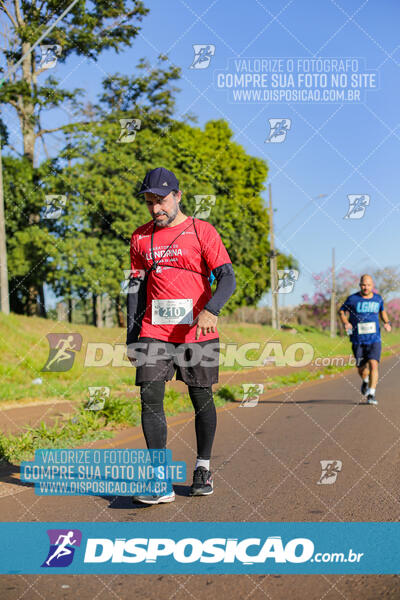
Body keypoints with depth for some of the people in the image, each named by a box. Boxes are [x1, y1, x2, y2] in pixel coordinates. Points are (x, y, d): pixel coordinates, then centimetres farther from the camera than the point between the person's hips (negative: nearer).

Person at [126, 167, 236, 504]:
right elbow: (136, 288, 14)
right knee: (150, 397, -10)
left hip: (198, 332, -2)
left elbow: (227, 278, -8)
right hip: (154, 333, 3)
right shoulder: (141, 237, 11)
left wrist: (210, 309, -28)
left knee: (201, 398, 7)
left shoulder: (202, 232, -1)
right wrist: (132, 337, 8)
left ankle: (203, 468, 25)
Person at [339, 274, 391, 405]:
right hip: (357, 340, 0)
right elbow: (341, 311, 9)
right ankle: (365, 381, 40)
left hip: (374, 339, 1)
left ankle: (371, 394, -12)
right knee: (361, 369, 5)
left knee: (373, 364, -17)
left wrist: (387, 322, 7)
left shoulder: (378, 298, 5)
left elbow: (382, 311, 25)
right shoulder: (352, 299, -3)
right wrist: (345, 323, -9)